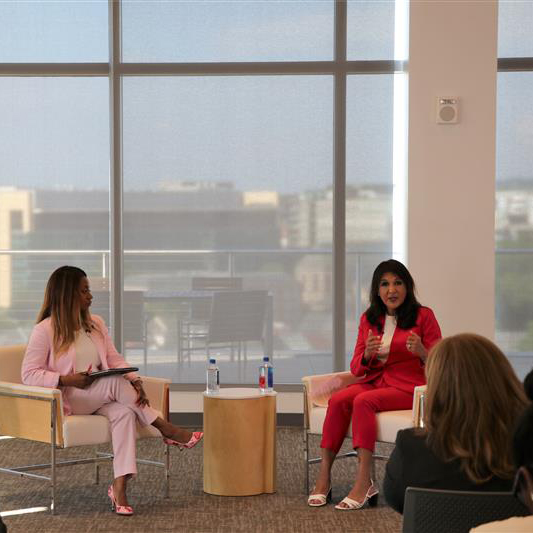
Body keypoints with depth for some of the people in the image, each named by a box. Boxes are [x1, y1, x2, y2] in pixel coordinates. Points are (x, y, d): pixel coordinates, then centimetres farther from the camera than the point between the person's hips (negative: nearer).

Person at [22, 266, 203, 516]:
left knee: (124, 412, -31)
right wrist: (67, 380, -24)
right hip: (66, 401, -5)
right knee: (116, 382, -31)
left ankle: (119, 486, -37)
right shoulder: (45, 330, -6)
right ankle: (166, 430, -16)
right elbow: (29, 374, -11)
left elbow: (115, 360, 6)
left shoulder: (95, 324, 13)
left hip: (100, 398, 5)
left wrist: (134, 381, -15)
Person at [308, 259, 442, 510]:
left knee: (363, 401, -33)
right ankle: (324, 476, -27)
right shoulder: (369, 319, 13)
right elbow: (357, 368, 11)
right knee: (338, 399, -27)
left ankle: (364, 483, -37)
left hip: (409, 386, -4)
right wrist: (367, 354, -12)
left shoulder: (423, 316, 1)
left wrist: (421, 351, -23)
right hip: (373, 381, 4)